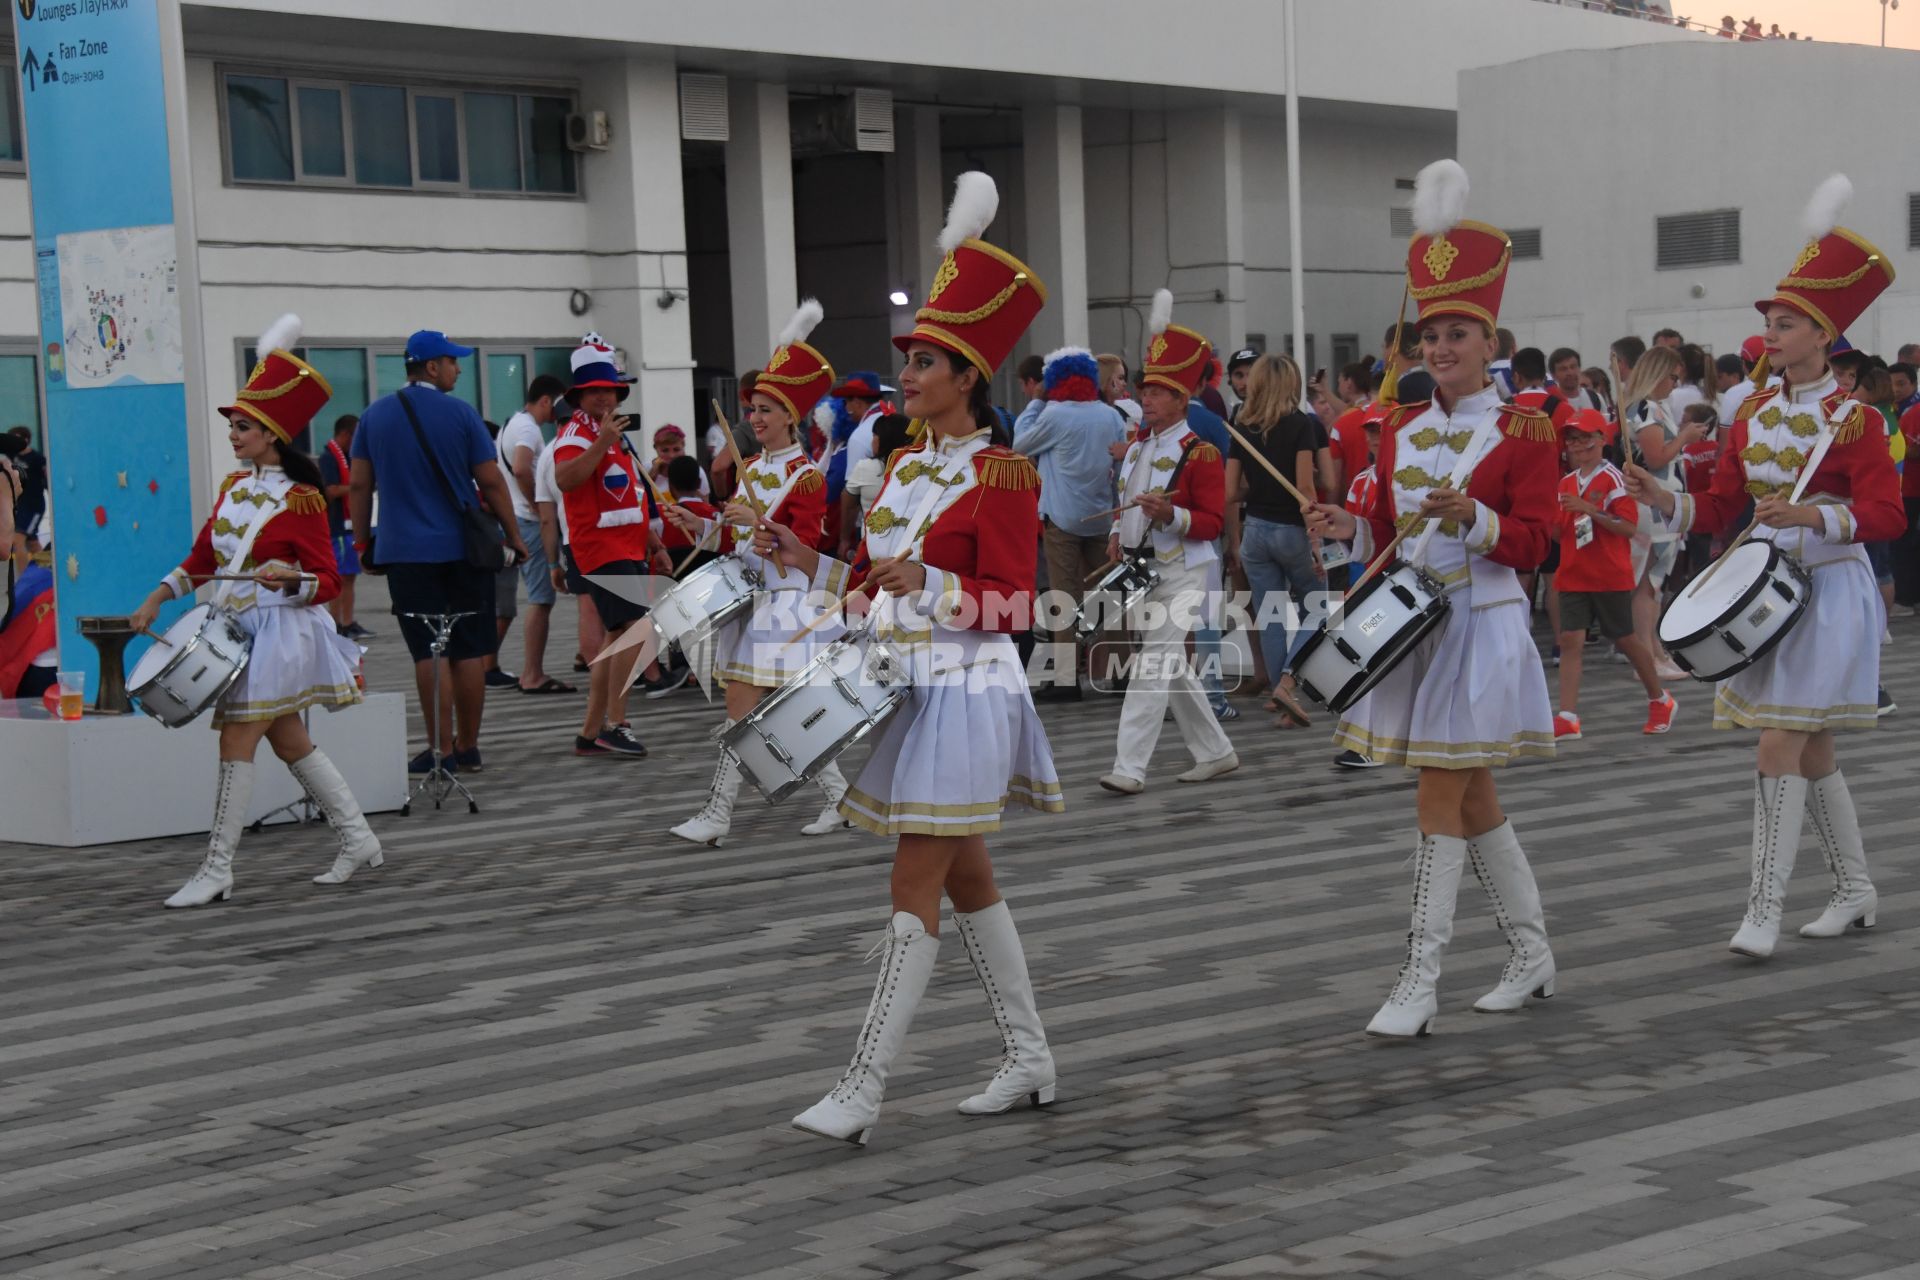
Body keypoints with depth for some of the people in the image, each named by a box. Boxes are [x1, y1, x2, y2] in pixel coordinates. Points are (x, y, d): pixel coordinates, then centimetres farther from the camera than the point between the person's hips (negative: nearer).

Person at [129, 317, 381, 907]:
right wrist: (156, 599, 9)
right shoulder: (233, 487, 10)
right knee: (290, 742, 13)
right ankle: (358, 840, 22)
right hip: (235, 628, 8)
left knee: (237, 741, -9)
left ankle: (217, 869, -5)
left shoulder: (301, 498, -12)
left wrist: (291, 579, -30)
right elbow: (202, 557, 17)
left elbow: (328, 580, -11)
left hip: (280, 630, -8)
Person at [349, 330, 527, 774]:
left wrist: (362, 541, 14)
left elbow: (359, 485, 5)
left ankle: (441, 747, -2)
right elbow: (491, 482, -2)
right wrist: (514, 536, 7)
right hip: (463, 550, -1)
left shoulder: (374, 416, 4)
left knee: (428, 653, 0)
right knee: (469, 652, 6)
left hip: (406, 554, 1)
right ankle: (468, 747, 10)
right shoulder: (461, 413, -2)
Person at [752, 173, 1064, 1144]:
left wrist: (928, 582, -29)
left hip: (965, 692, -9)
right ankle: (1029, 1061, 25)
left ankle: (863, 1091, -6)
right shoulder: (905, 465, 12)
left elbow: (1012, 607, -15)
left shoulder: (1000, 474, -12)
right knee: (966, 876, 14)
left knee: (915, 888, -8)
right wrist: (806, 561, 3)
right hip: (905, 687, 9)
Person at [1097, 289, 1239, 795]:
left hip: (1183, 572, -8)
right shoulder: (1137, 447, 12)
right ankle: (1216, 752, 26)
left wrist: (1170, 515, -29)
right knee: (1173, 665, 13)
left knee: (1155, 663, -12)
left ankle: (1130, 767, -15)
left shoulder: (1201, 453, -11)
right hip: (1142, 569, 8)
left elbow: (1213, 521, -13)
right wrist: (1118, 537, 6)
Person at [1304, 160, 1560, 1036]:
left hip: (1482, 624, -6)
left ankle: (1420, 982, -4)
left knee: (1440, 797, -8)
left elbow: (1531, 544, -12)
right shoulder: (1401, 429, 11)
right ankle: (1532, 955, 26)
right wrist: (1349, 529, -6)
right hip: (1408, 619, 6)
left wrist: (1472, 518, -29)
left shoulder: (1525, 431, -6)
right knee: (1471, 794, 12)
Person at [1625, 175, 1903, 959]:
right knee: (1811, 750, 13)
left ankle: (1764, 909, -8)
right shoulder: (1753, 414, 8)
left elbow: (1885, 514, -14)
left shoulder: (1854, 418, -9)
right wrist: (1666, 502, -10)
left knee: (1780, 746, -12)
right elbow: (1721, 506, 9)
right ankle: (1856, 891, 27)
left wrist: (1815, 515, -30)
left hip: (1829, 591, -7)